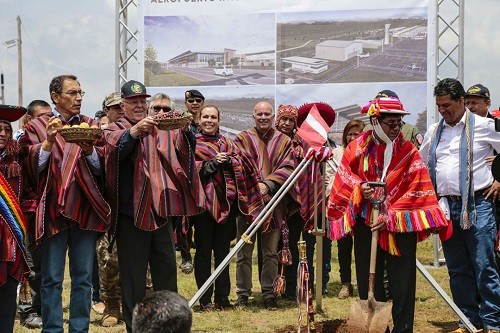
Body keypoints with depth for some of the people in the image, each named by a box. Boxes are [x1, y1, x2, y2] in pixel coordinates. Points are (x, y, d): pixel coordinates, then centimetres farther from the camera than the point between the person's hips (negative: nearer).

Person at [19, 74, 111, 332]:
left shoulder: (90, 125, 11)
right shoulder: (37, 127, 3)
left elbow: (102, 168, 4)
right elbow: (32, 168, -7)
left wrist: (89, 151, -15)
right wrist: (48, 142, -20)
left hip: (85, 211, 3)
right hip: (52, 211, -2)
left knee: (83, 278, 7)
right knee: (52, 279, 1)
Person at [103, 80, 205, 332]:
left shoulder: (161, 129, 14)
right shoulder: (115, 130, 2)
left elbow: (185, 149, 3)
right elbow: (115, 150, -19)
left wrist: (186, 130, -18)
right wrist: (135, 131, -36)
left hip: (161, 209, 4)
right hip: (131, 211, -4)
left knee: (166, 269, 9)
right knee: (133, 274, -1)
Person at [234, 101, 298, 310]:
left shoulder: (284, 142, 9)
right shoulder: (242, 139, 5)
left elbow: (287, 168, -3)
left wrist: (268, 184, -18)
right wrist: (255, 186, -20)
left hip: (273, 202, 1)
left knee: (271, 253, 6)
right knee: (244, 252, 3)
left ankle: (269, 293, 14)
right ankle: (243, 295, 10)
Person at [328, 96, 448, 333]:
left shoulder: (408, 151, -2)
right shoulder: (358, 147, 1)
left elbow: (414, 190, -7)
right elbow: (344, 177, 6)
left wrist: (391, 217, -16)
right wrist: (360, 188, -15)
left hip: (401, 226, -1)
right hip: (366, 224, 1)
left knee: (402, 285, -1)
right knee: (368, 281, 8)